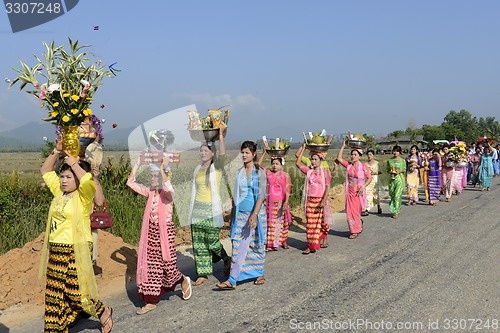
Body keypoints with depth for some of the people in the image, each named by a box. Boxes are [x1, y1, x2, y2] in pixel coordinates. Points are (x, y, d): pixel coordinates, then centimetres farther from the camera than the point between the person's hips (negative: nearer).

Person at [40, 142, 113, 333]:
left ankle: (104, 313, 22)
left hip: (75, 251, -7)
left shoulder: (83, 196, -10)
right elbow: (45, 171, 19)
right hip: (55, 250, 7)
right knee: (54, 296, 10)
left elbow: (88, 182, -32)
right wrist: (56, 152, 8)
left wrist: (74, 163, -21)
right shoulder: (59, 192, 10)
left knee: (77, 294, -2)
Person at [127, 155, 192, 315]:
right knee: (150, 266, 6)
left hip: (165, 231, -6)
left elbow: (167, 189, -37)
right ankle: (151, 301, 14)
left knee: (167, 265, 2)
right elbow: (131, 182, 5)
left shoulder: (168, 193, -11)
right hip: (151, 231, 6)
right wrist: (137, 164, -2)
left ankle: (184, 281, 34)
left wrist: (163, 168, -34)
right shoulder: (150, 192, 7)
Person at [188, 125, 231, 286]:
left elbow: (223, 154, -26)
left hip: (212, 209, -5)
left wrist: (221, 137, -39)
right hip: (198, 208, 6)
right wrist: (192, 209, 13)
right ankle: (203, 274, 12)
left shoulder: (217, 167, -5)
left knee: (212, 241, -2)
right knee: (198, 243, 4)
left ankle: (227, 259, 27)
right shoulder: (198, 169, 12)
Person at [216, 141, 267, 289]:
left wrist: (255, 214, -21)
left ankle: (259, 274, 18)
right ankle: (233, 280, 5)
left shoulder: (259, 172, -5)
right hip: (240, 214, 4)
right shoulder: (239, 172, 9)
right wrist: (233, 212, 13)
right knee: (238, 246, 1)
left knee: (256, 245, 5)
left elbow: (261, 195, -12)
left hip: (255, 213, -4)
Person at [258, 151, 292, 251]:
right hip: (271, 202, 2)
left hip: (281, 202, -1)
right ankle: (271, 243, 6)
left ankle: (283, 241, 22)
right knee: (271, 223, 2)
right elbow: (259, 163, 3)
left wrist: (286, 202, -16)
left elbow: (287, 190, -7)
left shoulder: (285, 175, -2)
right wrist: (265, 152, -2)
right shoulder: (269, 173, 4)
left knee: (282, 222, 7)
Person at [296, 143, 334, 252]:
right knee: (310, 223, 2)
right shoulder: (308, 171, 8)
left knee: (322, 222, 4)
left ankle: (325, 239, 24)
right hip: (310, 200, 4)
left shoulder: (325, 171, -4)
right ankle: (310, 246, 6)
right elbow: (298, 163, 12)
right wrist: (303, 148, 13)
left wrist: (323, 201, -17)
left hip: (321, 200, -3)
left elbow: (327, 187, -9)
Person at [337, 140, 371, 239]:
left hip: (358, 193, -4)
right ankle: (358, 227, 26)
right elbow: (339, 158, -1)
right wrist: (343, 146, -3)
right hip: (349, 192, 4)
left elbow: (369, 178, -4)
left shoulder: (364, 167, -6)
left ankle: (355, 231, 17)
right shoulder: (348, 165, 4)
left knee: (356, 211, 2)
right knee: (349, 211, 6)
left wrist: (363, 186, -19)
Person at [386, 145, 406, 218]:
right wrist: (390, 172, -11)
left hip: (400, 179, -3)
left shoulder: (402, 161, 2)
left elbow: (404, 169, 8)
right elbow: (387, 169, 10)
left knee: (397, 195, -9)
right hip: (392, 179, 3)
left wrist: (400, 171, -11)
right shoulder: (389, 160, 7)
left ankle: (396, 212, -4)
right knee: (392, 194, 7)